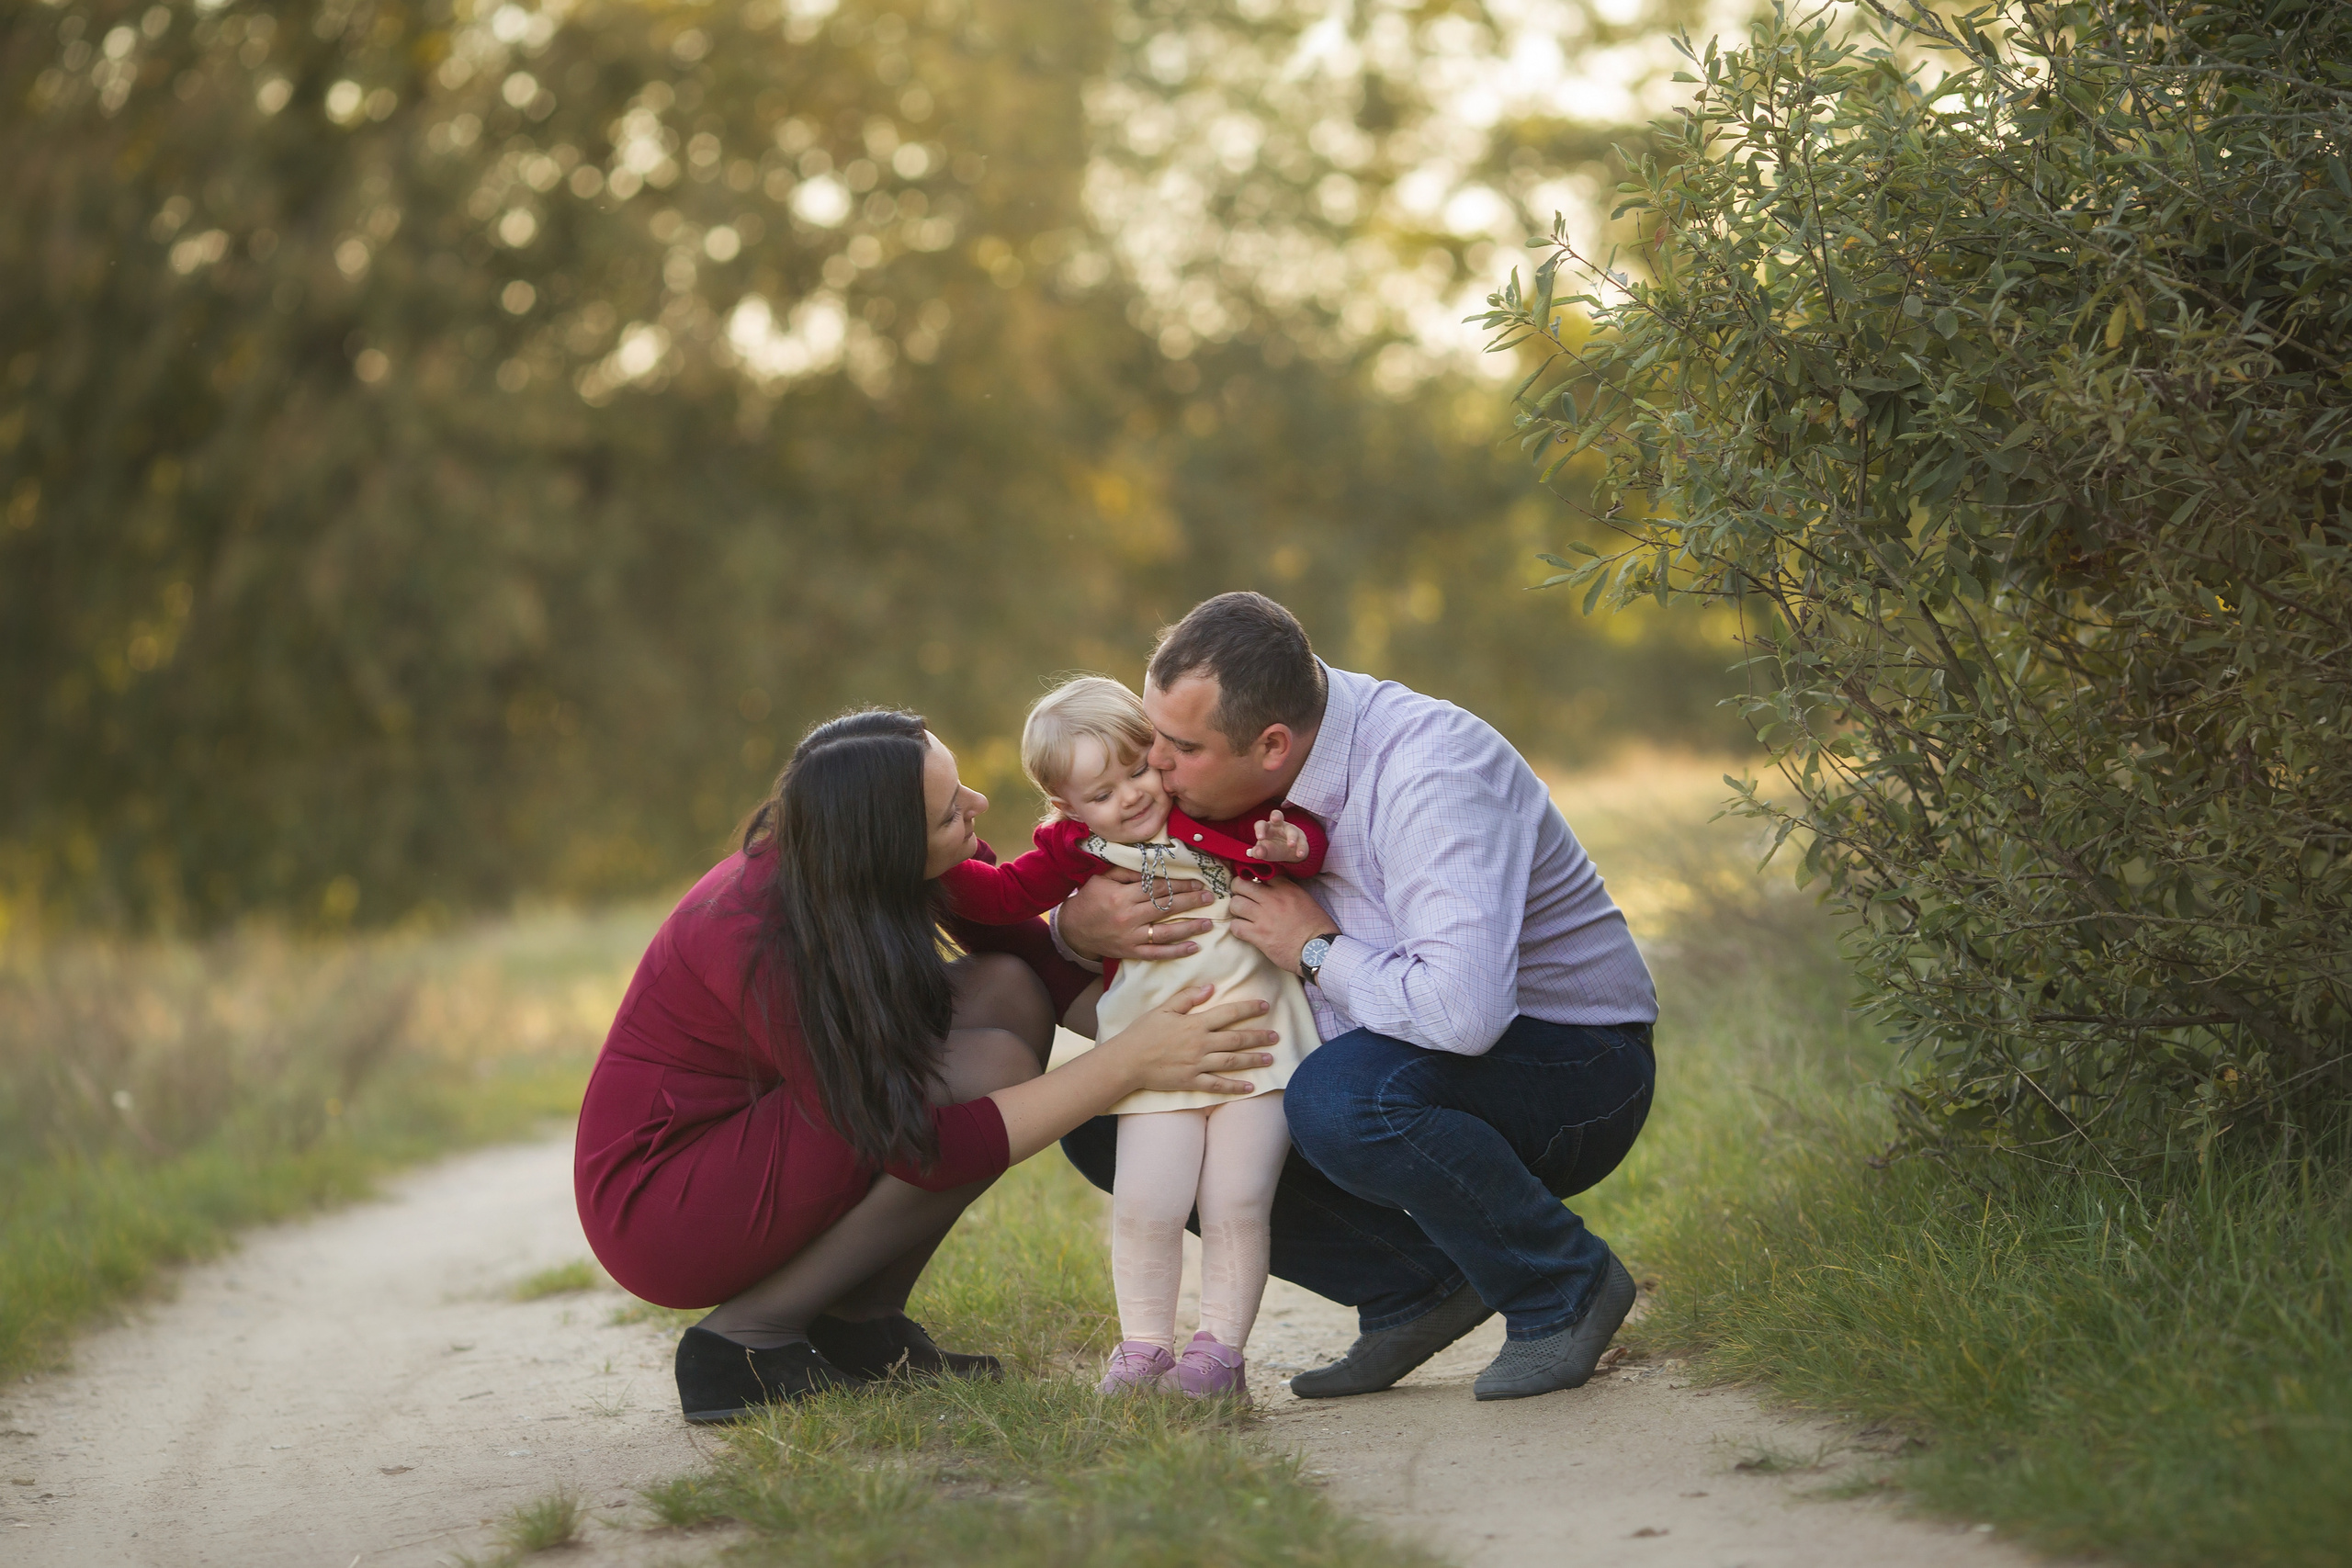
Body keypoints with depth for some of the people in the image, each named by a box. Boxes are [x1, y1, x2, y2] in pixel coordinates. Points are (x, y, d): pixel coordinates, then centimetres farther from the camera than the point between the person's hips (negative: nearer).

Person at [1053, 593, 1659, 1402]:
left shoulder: (1430, 770, -30)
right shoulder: (1230, 768, -7)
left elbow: (1464, 1009, -44)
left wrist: (1317, 950, -27)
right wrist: (1080, 926, -20)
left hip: (1570, 1065, -8)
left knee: (1341, 1096, -39)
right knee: (1110, 1122, -4)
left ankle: (1563, 1285, -12)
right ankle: (1417, 1289, 0)